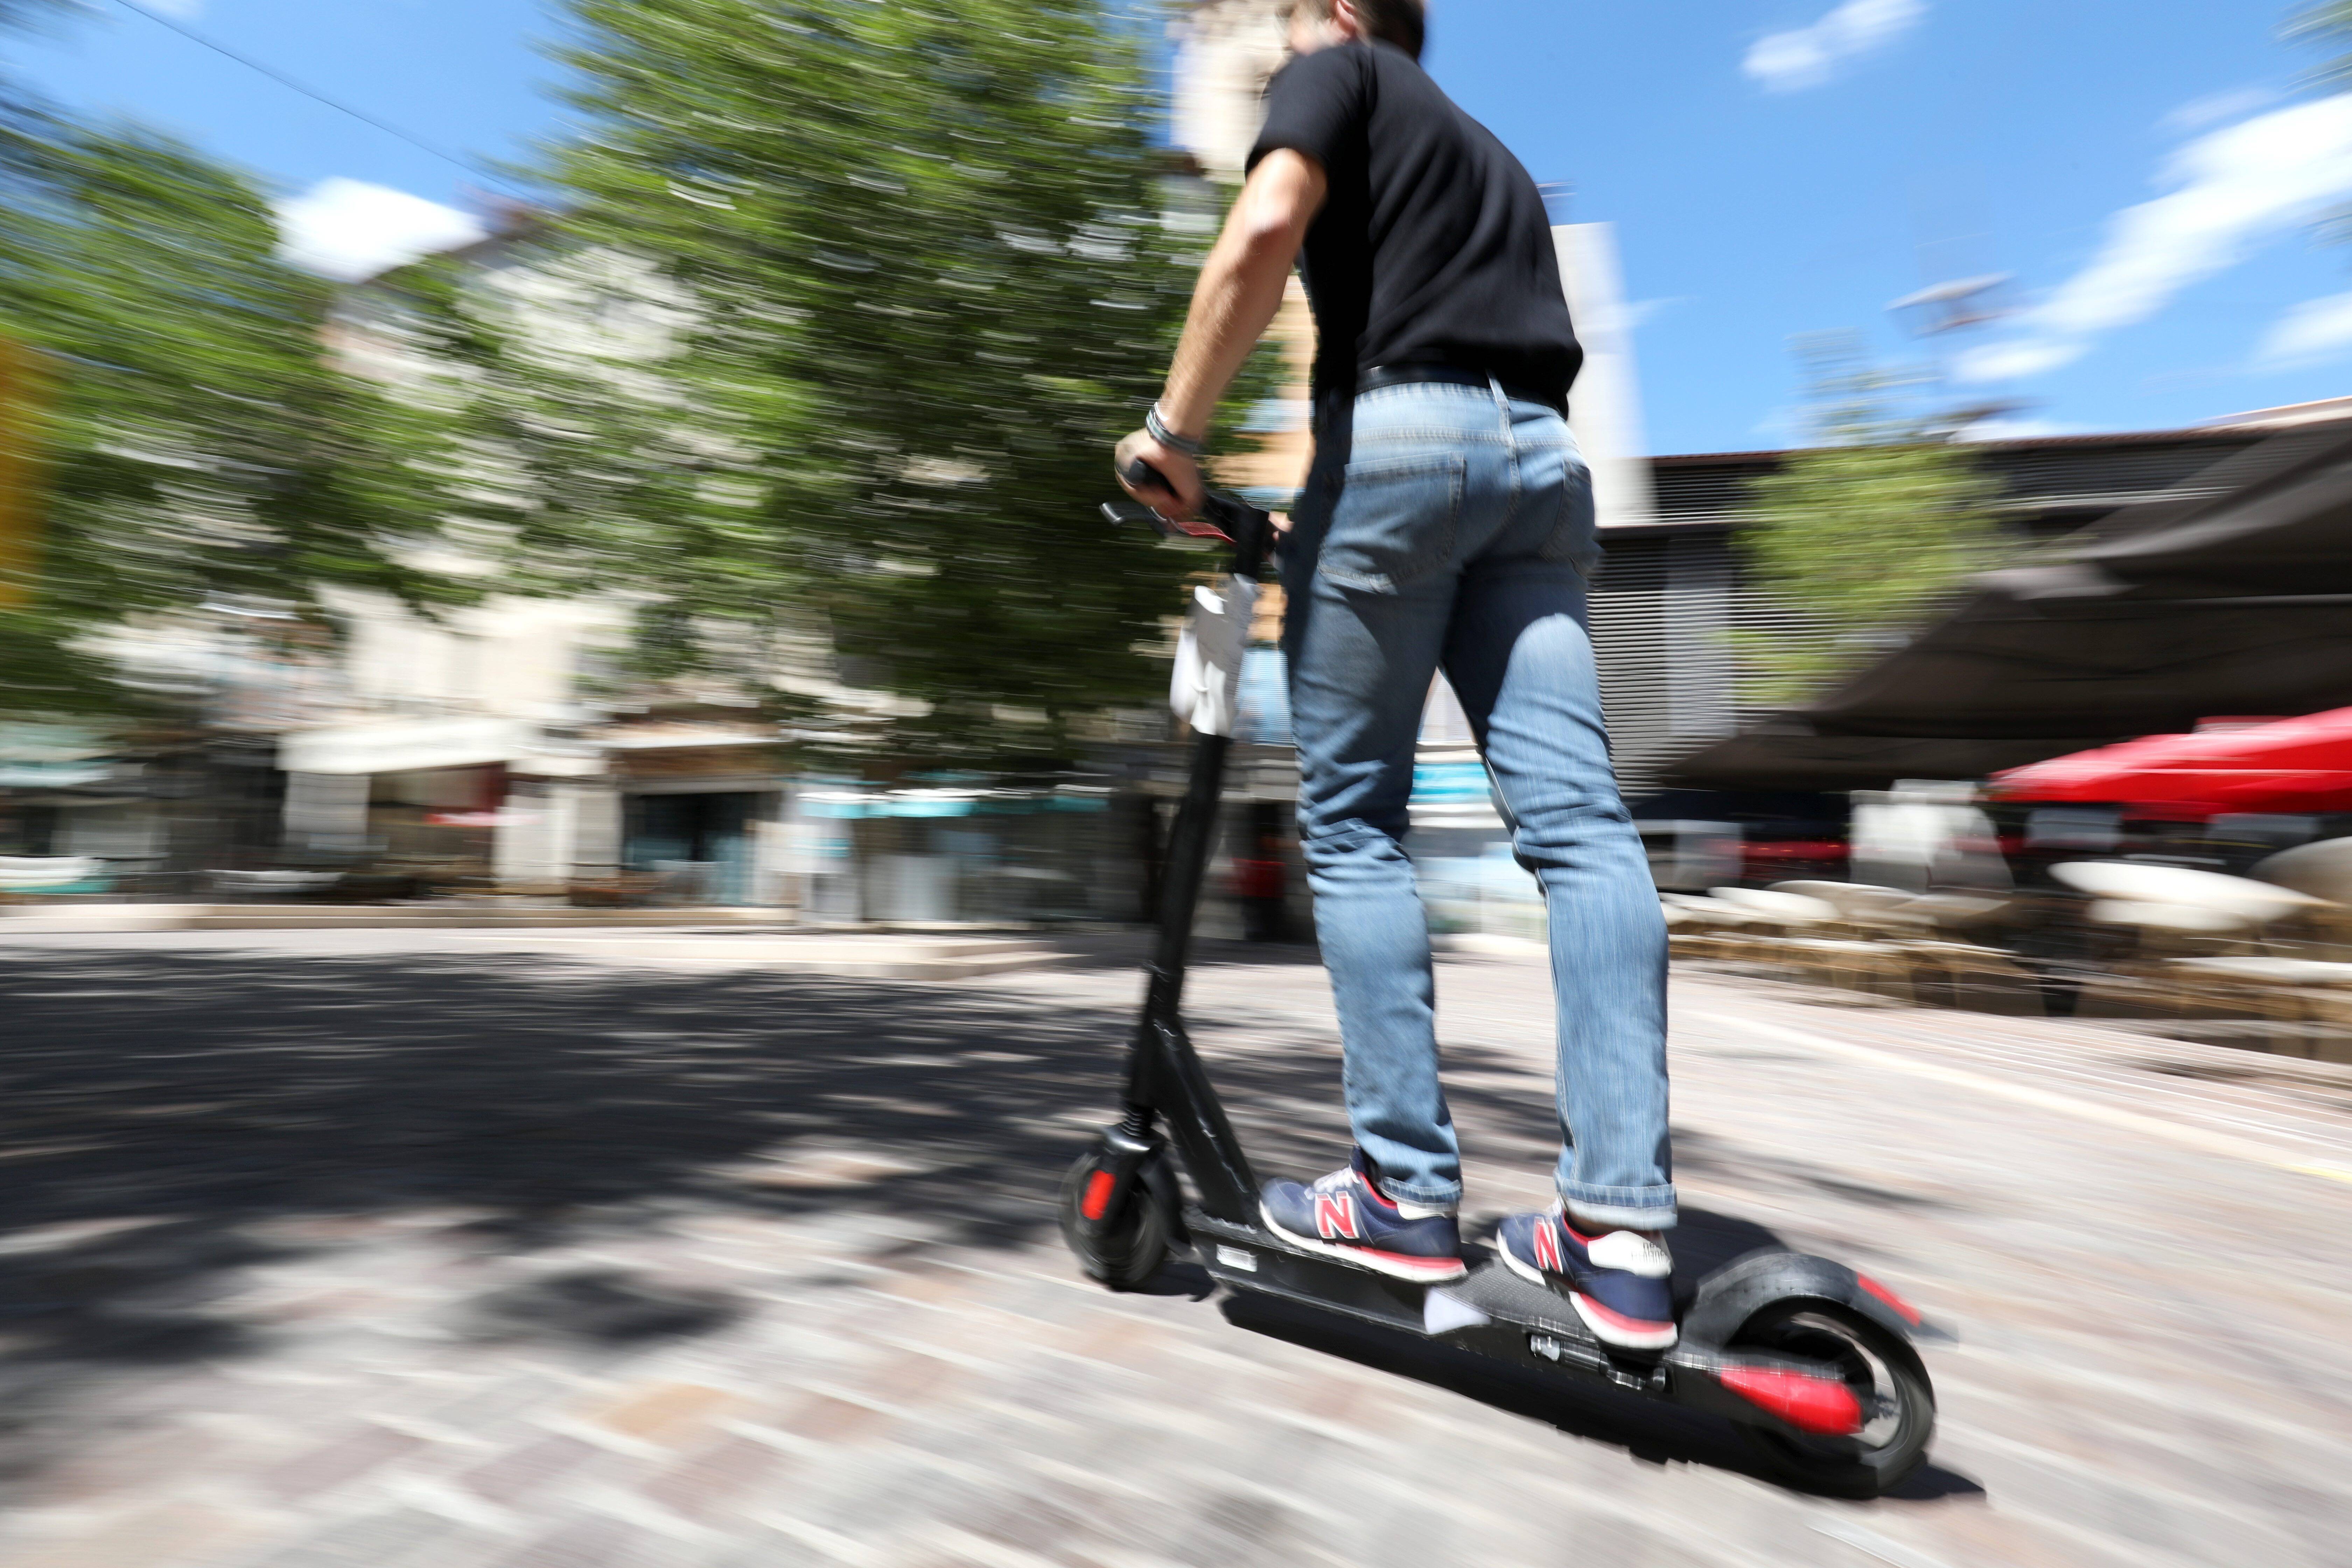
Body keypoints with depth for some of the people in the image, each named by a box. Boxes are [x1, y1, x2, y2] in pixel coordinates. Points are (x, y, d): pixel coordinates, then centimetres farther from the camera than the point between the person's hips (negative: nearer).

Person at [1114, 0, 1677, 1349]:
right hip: (1542, 459, 7)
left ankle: (1408, 1194, -1)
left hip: (1398, 436, -6)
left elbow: (1266, 231, -8)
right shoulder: (1492, 158, 36)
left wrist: (1173, 432, -4)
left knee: (1353, 825, -2)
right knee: (1577, 819, -7)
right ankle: (1625, 1234, -8)